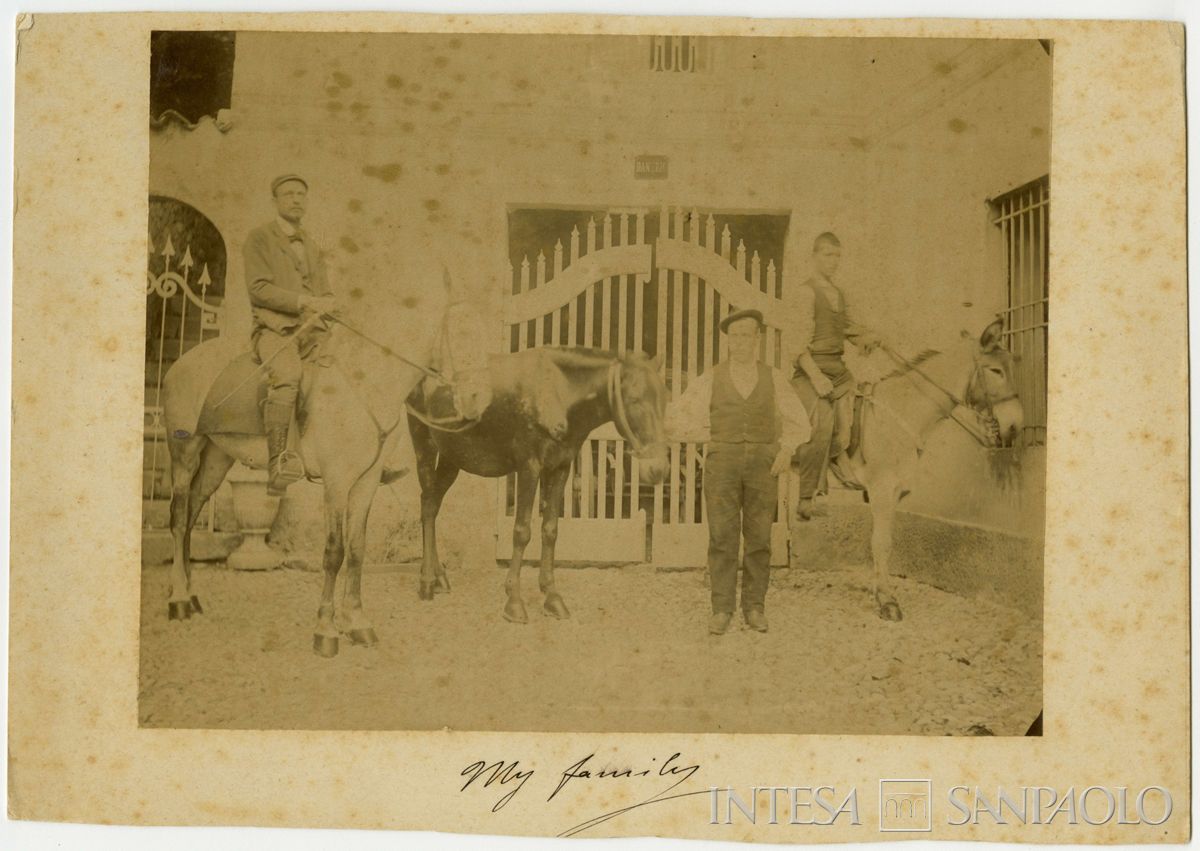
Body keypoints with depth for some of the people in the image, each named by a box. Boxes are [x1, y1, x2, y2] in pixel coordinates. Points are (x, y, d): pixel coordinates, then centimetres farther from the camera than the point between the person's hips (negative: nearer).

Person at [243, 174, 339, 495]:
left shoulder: (312, 247, 26)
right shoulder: (259, 239, 7)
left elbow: (326, 294, 23)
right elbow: (259, 288, -6)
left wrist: (324, 306, -2)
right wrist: (304, 301, -15)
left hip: (313, 331, 6)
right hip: (274, 329, -6)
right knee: (288, 374, -35)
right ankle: (277, 463, -39)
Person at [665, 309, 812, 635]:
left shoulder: (774, 379, 8)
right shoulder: (709, 380, 5)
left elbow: (799, 422, 17)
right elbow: (675, 421, 8)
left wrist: (787, 448, 0)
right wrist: (710, 434, 2)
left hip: (762, 465, 1)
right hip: (722, 464, -1)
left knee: (759, 538, 1)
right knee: (722, 537, -6)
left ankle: (754, 608, 10)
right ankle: (722, 610, 0)